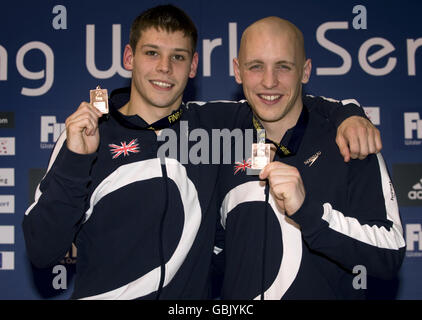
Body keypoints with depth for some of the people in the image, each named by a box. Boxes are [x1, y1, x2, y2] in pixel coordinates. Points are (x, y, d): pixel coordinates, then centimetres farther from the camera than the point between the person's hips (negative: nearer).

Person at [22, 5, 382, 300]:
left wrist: (348, 114, -4)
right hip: (104, 292, -2)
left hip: (192, 291, 3)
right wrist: (74, 162, -22)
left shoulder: (212, 124, 2)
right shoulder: (86, 137, -6)